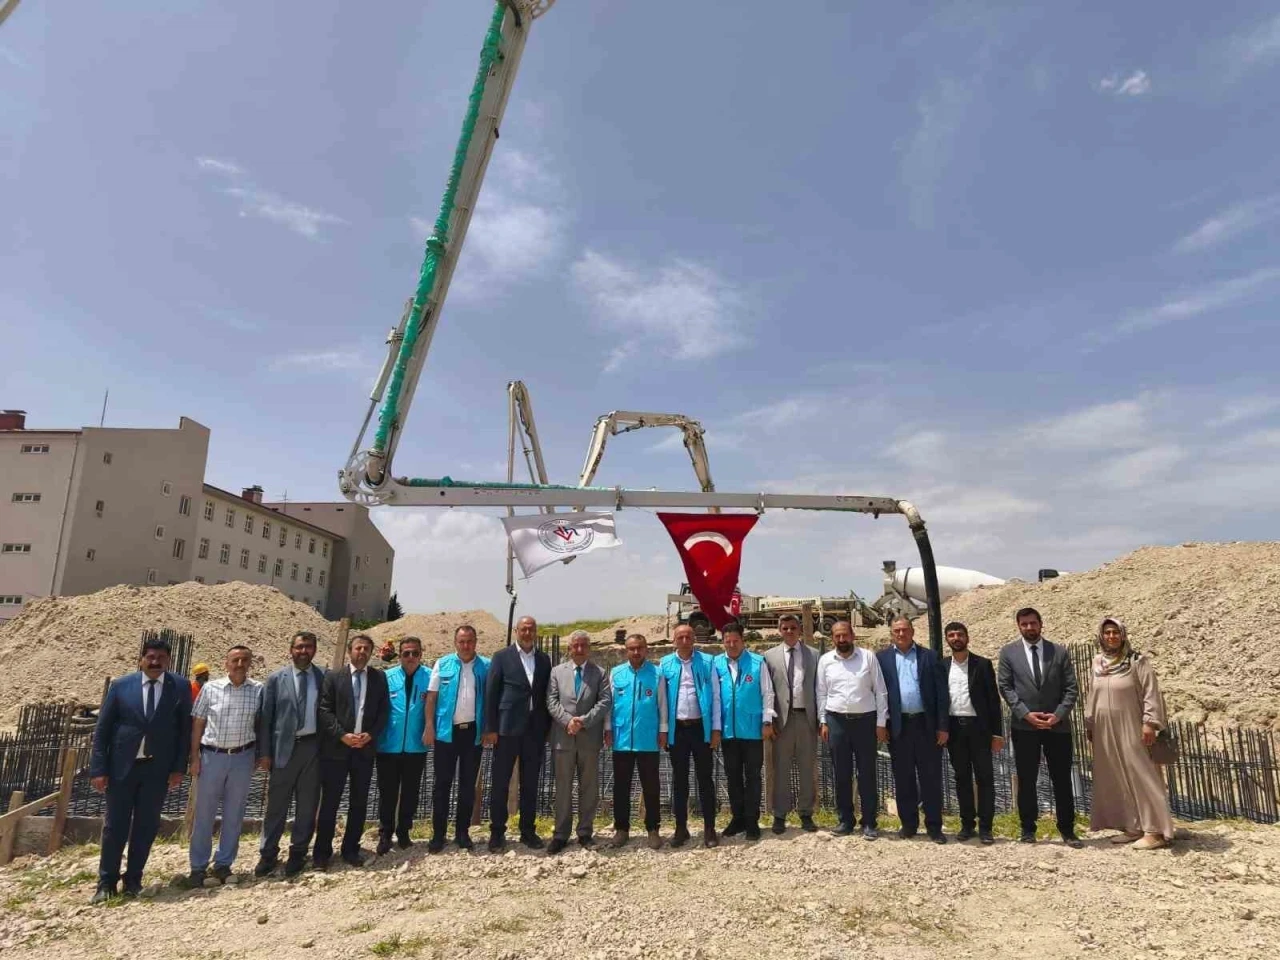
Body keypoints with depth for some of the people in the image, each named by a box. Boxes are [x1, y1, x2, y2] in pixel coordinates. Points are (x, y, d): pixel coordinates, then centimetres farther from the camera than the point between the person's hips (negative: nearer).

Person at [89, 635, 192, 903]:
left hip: (158, 767, 0)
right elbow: (102, 729, 0)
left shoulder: (180, 687, -2)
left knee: (146, 825, 8)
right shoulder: (120, 686, -1)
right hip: (122, 765, 0)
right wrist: (98, 769, -5)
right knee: (115, 825, 7)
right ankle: (106, 882, 23)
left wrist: (179, 767, -5)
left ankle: (133, 879, 24)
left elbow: (185, 728, 0)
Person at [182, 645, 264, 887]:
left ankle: (224, 864, 25)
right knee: (204, 813, 7)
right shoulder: (210, 688, -3)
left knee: (234, 814, 10)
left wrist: (261, 755, 1)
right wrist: (194, 757, -1)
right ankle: (198, 867, 20)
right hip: (212, 755, 0)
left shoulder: (258, 690, -3)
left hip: (243, 757, 0)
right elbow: (197, 723, 3)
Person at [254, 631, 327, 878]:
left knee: (307, 804, 9)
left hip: (313, 746, 1)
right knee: (277, 804, 7)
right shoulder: (276, 679, 1)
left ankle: (298, 853, 22)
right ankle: (268, 854, 21)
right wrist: (265, 752, -4)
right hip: (285, 747, -1)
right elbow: (265, 717, 1)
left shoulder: (324, 677, 2)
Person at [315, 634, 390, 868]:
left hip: (365, 747, 2)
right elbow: (324, 710, -5)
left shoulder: (379, 677, 7)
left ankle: (351, 849, 21)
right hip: (336, 748, -2)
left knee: (359, 802, 8)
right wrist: (342, 735, -14)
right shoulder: (333, 676, 1)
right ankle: (322, 852, 16)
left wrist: (371, 734, -9)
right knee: (330, 801, 3)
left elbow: (383, 711, 5)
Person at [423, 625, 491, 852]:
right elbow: (431, 696, 0)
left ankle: (463, 832, 21)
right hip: (446, 730, 0)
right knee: (442, 783, 5)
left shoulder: (486, 666, 0)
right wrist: (429, 726, -7)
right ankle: (438, 833, 14)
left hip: (473, 731, 1)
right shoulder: (442, 664, 0)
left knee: (468, 784, 9)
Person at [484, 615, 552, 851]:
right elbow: (491, 693, -3)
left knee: (530, 783, 10)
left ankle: (528, 831, 21)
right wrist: (490, 728, -8)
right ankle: (497, 832, 16)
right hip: (507, 728, -3)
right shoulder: (502, 657, 0)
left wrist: (547, 727, 7)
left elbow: (547, 695, 12)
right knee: (500, 783, 3)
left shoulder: (544, 660, 10)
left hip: (535, 730, 3)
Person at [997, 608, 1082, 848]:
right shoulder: (1008, 652, 3)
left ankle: (1067, 830, 18)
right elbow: (1005, 687, -1)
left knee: (1062, 780, 6)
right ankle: (1028, 829, 16)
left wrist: (1058, 714, -11)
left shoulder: (1060, 652, 5)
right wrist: (1026, 713, -11)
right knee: (1026, 780, 6)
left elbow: (1071, 688, 2)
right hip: (1024, 726, 0)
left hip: (1057, 725, 1)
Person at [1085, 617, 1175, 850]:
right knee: (1115, 781, 8)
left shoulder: (1137, 661, -7)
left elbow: (1151, 693, -11)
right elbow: (1092, 696, 14)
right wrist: (1089, 726, 15)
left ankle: (1155, 830, 1)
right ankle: (1132, 827, 17)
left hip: (1130, 729, -6)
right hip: (1105, 732, 6)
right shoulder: (1098, 663, 8)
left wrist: (1149, 723, -19)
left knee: (1141, 778, -5)